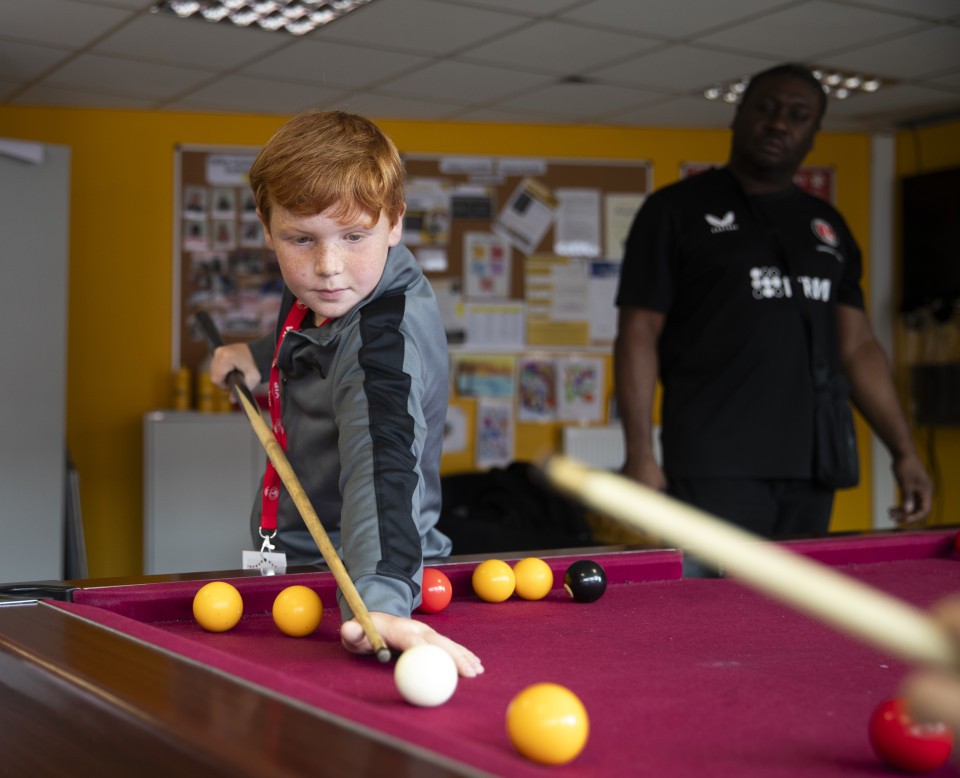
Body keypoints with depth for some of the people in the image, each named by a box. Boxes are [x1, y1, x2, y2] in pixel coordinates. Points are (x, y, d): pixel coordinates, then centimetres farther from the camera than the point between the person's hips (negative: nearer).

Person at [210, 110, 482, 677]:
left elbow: (381, 462, -45)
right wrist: (264, 356, 4)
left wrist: (380, 598, -58)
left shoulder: (389, 336, -28)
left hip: (358, 577, -8)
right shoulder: (325, 291, -4)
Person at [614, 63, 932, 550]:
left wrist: (904, 452, 7)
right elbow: (638, 332, -4)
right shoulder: (676, 209, 2)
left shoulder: (828, 226, 18)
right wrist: (640, 454, -13)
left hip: (811, 469, 5)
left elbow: (857, 346, 16)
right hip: (715, 470, -5)